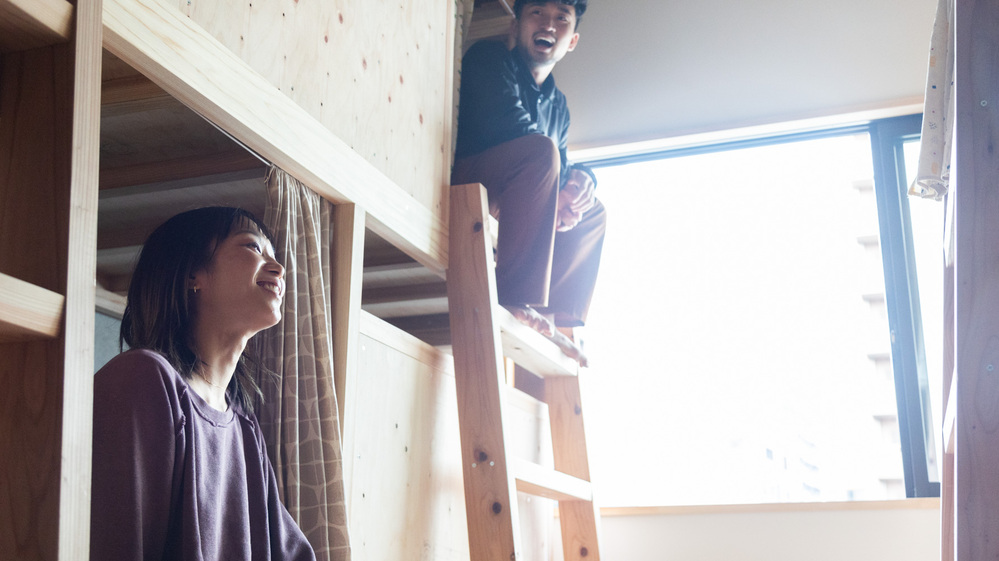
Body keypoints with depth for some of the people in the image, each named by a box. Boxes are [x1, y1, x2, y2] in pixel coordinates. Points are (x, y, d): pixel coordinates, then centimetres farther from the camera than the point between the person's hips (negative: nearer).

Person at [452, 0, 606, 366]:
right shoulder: (490, 59, -3)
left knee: (594, 213, 15)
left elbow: (559, 169, 17)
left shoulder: (558, 105, 21)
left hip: (504, 207, 9)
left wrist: (579, 178, -8)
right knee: (541, 150, -30)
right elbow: (509, 125, -18)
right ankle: (517, 302, -39)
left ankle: (558, 321, -3)